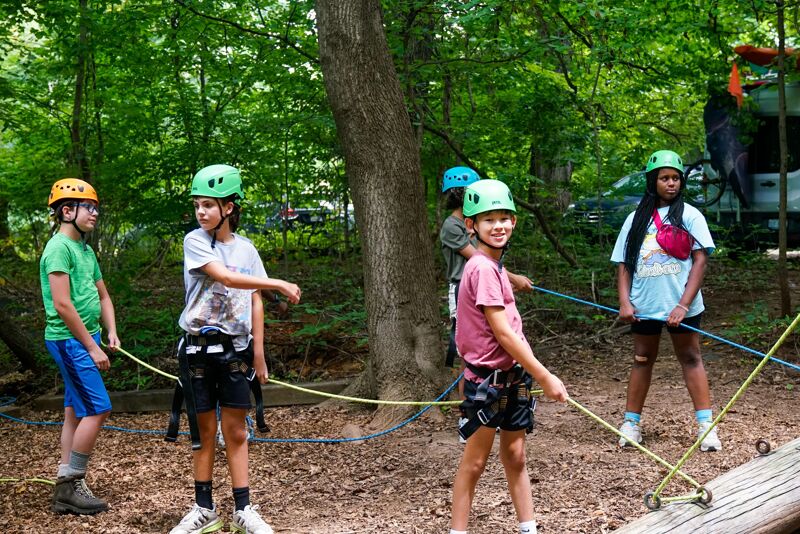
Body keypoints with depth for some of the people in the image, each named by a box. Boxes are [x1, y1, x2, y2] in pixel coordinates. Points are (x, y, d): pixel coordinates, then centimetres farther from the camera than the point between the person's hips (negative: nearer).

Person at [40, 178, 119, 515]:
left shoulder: (86, 250, 15)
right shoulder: (59, 247, -14)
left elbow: (102, 296, 22)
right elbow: (62, 304, -20)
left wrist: (111, 333, 6)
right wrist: (92, 347, -17)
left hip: (84, 340, 9)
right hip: (69, 340, -9)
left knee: (76, 411, 10)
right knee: (98, 409, -12)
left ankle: (67, 490, 16)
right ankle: (69, 486, -3)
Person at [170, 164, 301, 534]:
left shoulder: (245, 249, 6)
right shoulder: (195, 241, -5)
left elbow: (255, 302, 7)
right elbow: (226, 277, -19)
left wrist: (258, 353, 3)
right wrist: (280, 284, -22)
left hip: (235, 350, 2)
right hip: (198, 348, -2)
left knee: (236, 430, 4)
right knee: (204, 430, 6)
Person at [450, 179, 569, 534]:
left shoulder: (495, 266, 12)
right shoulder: (483, 268, -18)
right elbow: (502, 332, -20)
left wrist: (533, 373, 7)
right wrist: (545, 376, -17)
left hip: (512, 376, 9)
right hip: (488, 378, -9)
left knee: (515, 457, 14)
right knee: (474, 462, 1)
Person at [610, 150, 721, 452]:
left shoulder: (689, 215, 0)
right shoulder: (636, 219, 9)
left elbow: (700, 260, -6)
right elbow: (623, 264, 9)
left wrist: (683, 305, -14)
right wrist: (624, 302, -4)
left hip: (681, 305, -2)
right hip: (643, 306, 3)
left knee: (690, 359, 1)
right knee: (642, 360, 9)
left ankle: (706, 425, 2)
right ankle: (631, 423, 15)